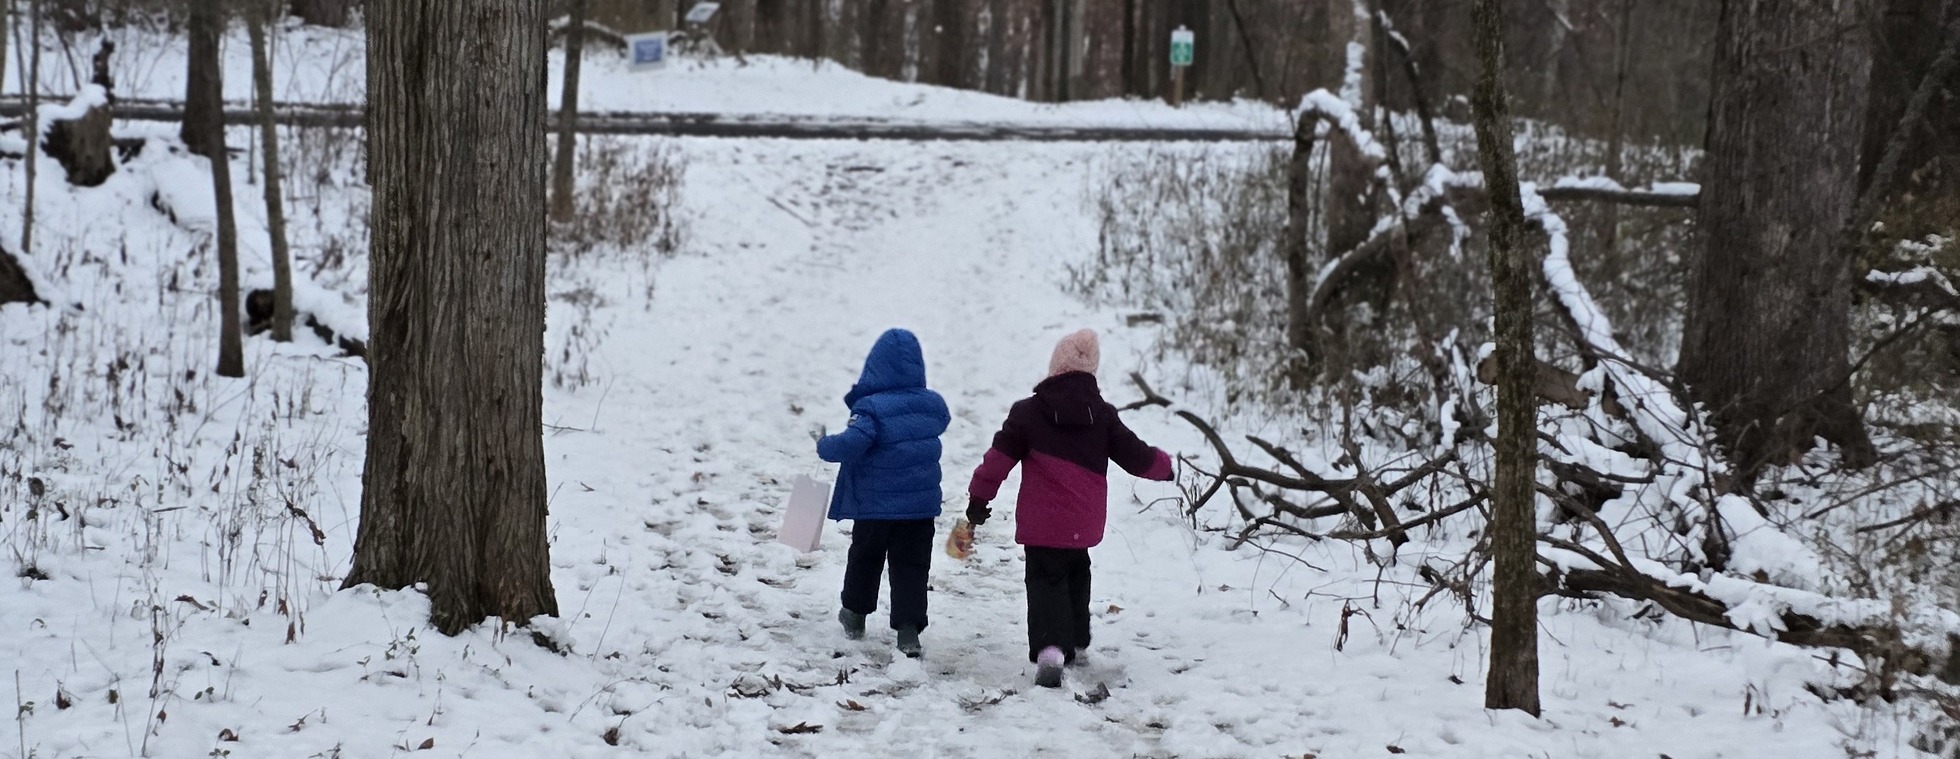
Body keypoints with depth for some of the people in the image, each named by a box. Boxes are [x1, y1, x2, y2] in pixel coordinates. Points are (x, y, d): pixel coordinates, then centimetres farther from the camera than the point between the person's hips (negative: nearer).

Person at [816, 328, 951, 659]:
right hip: (922, 504, 3)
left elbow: (850, 444, -31)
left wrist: (824, 446, -11)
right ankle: (909, 628, -6)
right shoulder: (932, 404, -2)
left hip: (875, 504, -3)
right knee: (911, 566, 5)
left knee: (864, 558, 19)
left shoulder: (872, 408, -20)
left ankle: (855, 614, 36)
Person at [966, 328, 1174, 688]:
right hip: (1085, 523, 3)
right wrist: (1164, 466, 27)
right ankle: (1075, 642, 34)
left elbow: (999, 457, -5)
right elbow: (1137, 456, 6)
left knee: (1045, 580, -2)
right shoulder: (1103, 415, 2)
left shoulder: (1028, 411, -6)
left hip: (1042, 522, -3)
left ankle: (1049, 648, -24)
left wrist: (979, 497, 6)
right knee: (1075, 574, 26)